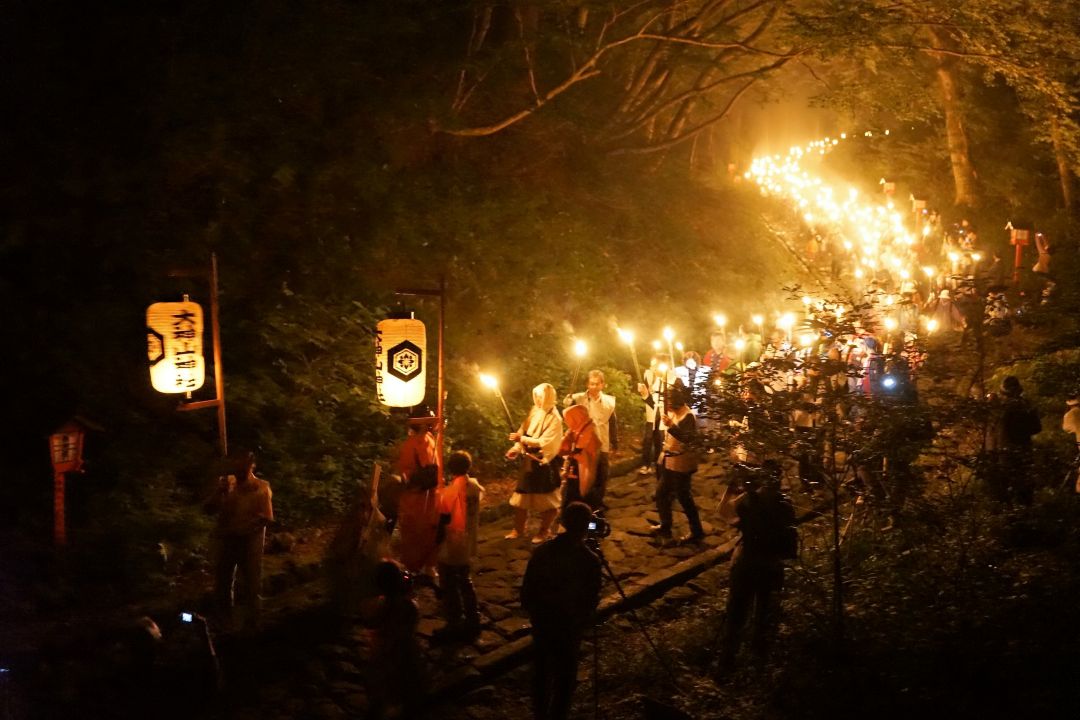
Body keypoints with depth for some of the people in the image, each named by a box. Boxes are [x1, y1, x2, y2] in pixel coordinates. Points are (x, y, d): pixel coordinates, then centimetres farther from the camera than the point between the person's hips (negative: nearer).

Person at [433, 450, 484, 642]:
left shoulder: (450, 491, -22)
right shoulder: (476, 487, -2)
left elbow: (444, 521, -15)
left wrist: (437, 541, -3)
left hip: (451, 548, -7)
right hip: (468, 546, 7)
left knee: (449, 587, 5)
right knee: (465, 583, 20)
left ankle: (455, 626, 11)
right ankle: (472, 621, 25)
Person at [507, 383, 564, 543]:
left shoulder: (554, 419, -17)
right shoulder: (534, 412, 3)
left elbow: (544, 442, -23)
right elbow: (523, 431, 7)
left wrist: (521, 439, -23)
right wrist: (516, 449, -6)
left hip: (544, 463, -7)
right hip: (529, 461, 7)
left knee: (545, 499, 6)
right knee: (521, 495, 12)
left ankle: (544, 530, 20)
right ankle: (519, 529, 25)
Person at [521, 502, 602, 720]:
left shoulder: (542, 551, -10)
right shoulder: (590, 560, -21)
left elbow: (526, 590, -3)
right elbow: (591, 600, -13)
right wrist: (582, 622, 6)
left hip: (541, 622, 4)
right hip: (570, 626, -4)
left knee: (541, 673, 20)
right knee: (564, 678, 13)